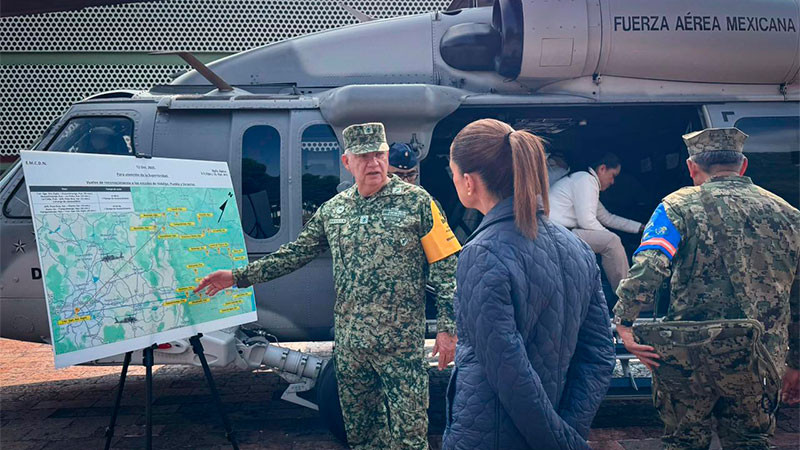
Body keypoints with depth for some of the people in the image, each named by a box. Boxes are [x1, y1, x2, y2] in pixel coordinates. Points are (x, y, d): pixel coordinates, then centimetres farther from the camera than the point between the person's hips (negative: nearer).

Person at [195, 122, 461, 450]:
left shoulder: (416, 201, -6)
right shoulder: (333, 209, 8)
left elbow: (445, 268, -6)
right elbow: (296, 253, 14)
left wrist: (447, 327, -10)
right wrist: (240, 277, 10)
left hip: (402, 344, -4)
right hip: (348, 343, 5)